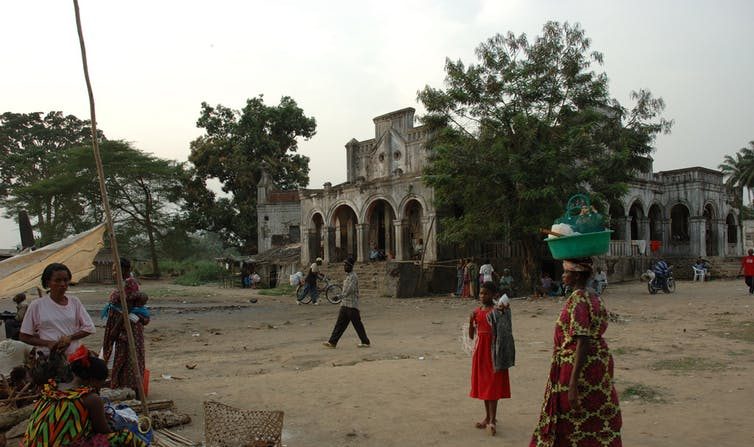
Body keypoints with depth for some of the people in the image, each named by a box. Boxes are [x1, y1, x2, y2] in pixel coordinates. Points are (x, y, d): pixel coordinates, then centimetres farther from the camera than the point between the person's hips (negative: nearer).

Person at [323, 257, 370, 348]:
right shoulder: (348, 276, 16)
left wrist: (343, 295, -39)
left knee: (357, 324, -1)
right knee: (340, 323, 7)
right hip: (345, 304, 9)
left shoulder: (353, 276, -14)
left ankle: (366, 342, 9)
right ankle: (332, 342, 8)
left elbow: (350, 289, -27)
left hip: (351, 305, -9)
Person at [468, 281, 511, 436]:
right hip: (480, 349, 6)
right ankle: (487, 417, 24)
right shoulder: (476, 311, 7)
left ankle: (492, 420, -3)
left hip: (492, 349, -6)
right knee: (483, 383, 13)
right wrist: (471, 321, -7)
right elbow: (471, 336, 8)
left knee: (492, 384, -6)